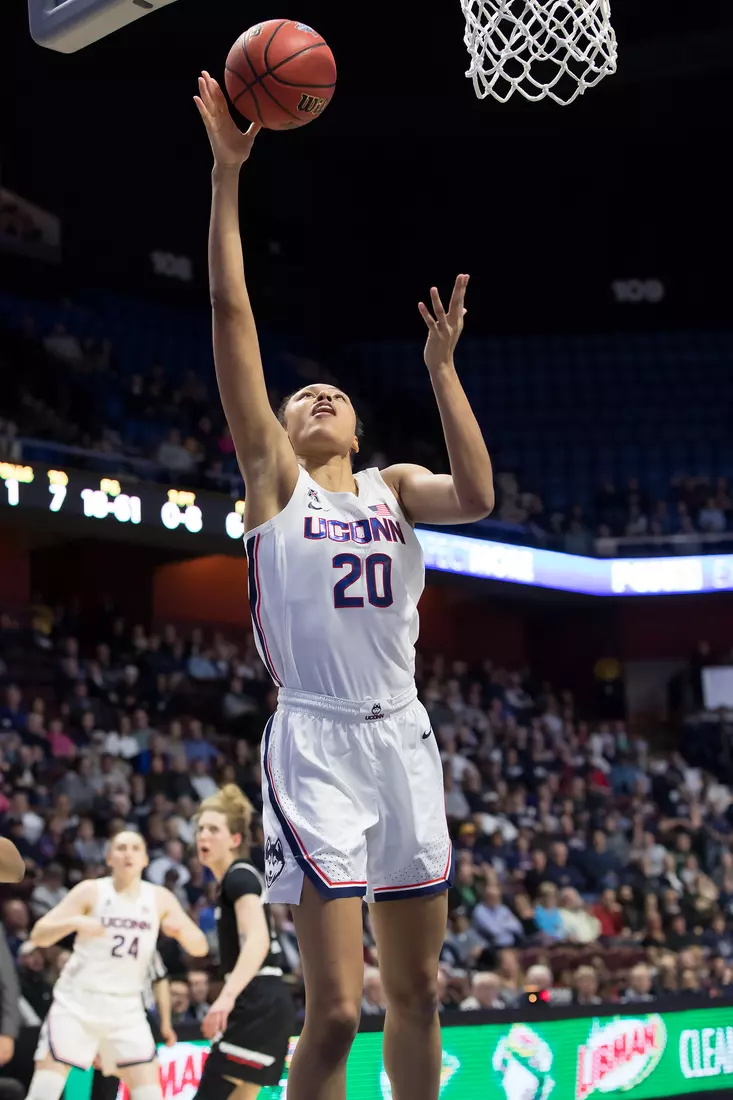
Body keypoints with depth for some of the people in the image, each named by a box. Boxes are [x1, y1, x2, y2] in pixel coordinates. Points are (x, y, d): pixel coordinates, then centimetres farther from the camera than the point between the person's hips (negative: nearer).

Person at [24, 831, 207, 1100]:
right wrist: (75, 922, -32)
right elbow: (38, 935, -12)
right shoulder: (91, 891, -7)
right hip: (77, 1001, -2)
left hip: (126, 1009, 3)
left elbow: (200, 948, 2)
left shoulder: (160, 899, 1)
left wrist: (181, 929, -21)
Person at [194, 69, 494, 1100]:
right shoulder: (273, 476, 5)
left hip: (403, 738, 4)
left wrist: (442, 367, -8)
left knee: (417, 994, 11)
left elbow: (477, 499, -9)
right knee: (335, 1012, -10)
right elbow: (231, 313, -2)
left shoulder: (394, 486, 14)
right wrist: (227, 173, -7)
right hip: (316, 743, -4)